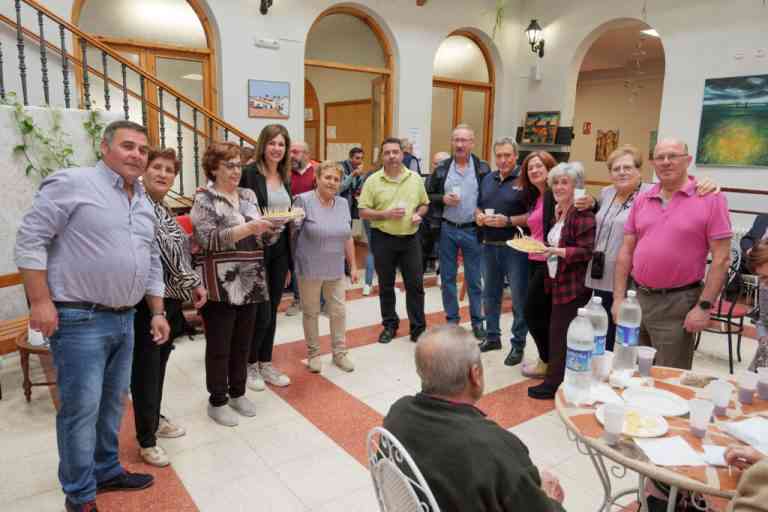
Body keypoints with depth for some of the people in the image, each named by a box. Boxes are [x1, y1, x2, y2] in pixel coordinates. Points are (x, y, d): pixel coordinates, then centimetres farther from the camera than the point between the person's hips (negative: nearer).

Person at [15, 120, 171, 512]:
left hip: (125, 319, 8)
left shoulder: (144, 204, 13)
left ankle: (107, 471, 34)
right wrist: (40, 301, -17)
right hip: (79, 320, -7)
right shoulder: (72, 183, -9)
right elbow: (30, 238, -12)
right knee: (81, 408, 0)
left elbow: (152, 263, 18)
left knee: (112, 403, 17)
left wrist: (158, 311, 14)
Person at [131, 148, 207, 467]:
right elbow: (165, 248, -20)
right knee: (146, 369, 1)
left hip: (170, 299, 9)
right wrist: (193, 283, -15)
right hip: (147, 301, -9)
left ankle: (154, 419, 37)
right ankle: (146, 440, 14)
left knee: (159, 365, 20)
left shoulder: (164, 209, 14)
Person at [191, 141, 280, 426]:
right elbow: (208, 239, -18)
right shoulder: (204, 199, -6)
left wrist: (272, 226, -9)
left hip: (250, 283, 6)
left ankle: (238, 392, 32)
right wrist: (249, 227, -25)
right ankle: (217, 401, 22)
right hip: (220, 286, -5)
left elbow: (262, 239, 12)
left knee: (243, 342, 15)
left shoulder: (249, 195, 11)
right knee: (219, 346, 6)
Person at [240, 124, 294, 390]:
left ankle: (266, 363, 26)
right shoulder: (250, 173, -9)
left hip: (280, 249, 6)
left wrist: (289, 260, 14)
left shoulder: (285, 177, 11)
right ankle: (250, 365, 21)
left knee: (272, 310, 13)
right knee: (261, 311, -1)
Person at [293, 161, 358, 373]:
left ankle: (339, 352, 25)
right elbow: (292, 232, -9)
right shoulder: (304, 201, -10)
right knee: (311, 312, 10)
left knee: (339, 312, 9)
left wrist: (353, 266, 11)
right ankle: (313, 353, 25)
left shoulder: (343, 203, 6)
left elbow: (348, 238, 11)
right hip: (309, 270, -4)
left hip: (336, 270, 4)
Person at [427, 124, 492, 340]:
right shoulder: (442, 169, 2)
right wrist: (442, 199, -11)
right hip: (447, 229, 2)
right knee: (447, 277, 10)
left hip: (472, 230, -2)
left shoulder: (483, 169, -1)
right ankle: (452, 320, 24)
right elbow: (428, 196, 7)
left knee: (474, 279, 7)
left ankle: (477, 322, 20)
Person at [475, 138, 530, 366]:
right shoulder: (488, 179, 12)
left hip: (515, 248, -6)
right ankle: (492, 336, 31)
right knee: (490, 295, 16)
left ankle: (518, 344, 14)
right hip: (490, 246, 7)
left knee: (519, 298, 2)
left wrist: (507, 221, -22)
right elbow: (478, 207, 19)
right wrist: (479, 216, -3)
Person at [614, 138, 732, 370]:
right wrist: (618, 298, 4)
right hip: (639, 297, 5)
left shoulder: (711, 199, -7)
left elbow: (721, 258, -9)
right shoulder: (641, 200, 7)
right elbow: (626, 251, 8)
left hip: (677, 303, -5)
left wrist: (704, 306, -12)